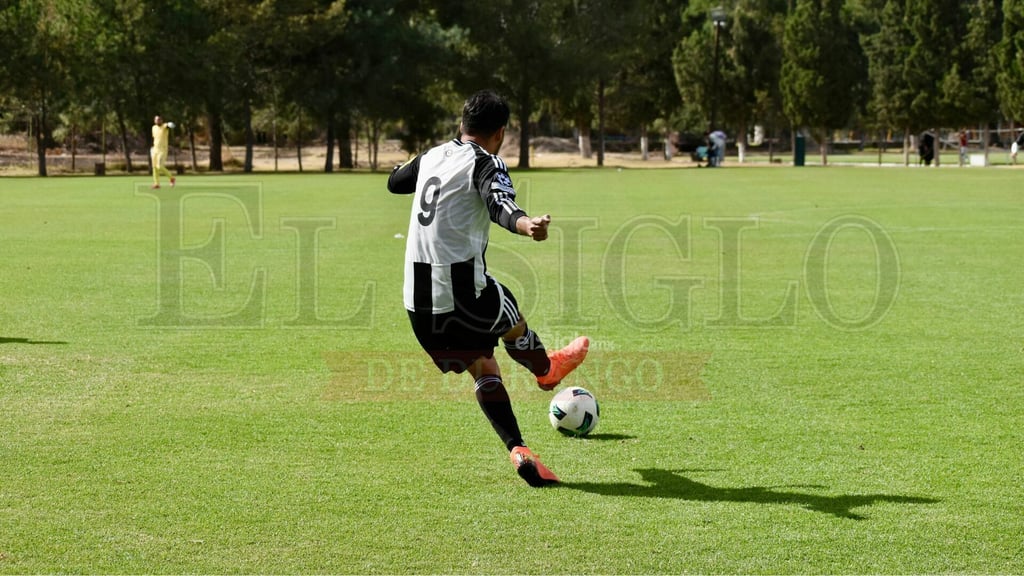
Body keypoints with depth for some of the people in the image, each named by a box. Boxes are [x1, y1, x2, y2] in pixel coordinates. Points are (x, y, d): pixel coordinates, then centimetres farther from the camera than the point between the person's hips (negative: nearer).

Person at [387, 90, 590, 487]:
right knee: (514, 323, 24)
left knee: (483, 370, 15)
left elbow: (394, 181, 34)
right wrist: (526, 224, -50)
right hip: (464, 294, -6)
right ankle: (547, 372, 53)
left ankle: (517, 451, 5)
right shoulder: (485, 163, -8)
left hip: (417, 301, 6)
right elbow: (500, 205, -31)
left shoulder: (432, 156, 12)